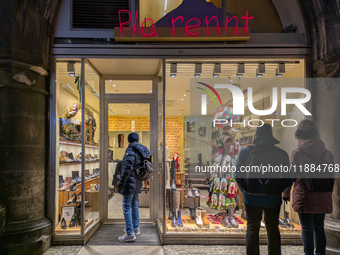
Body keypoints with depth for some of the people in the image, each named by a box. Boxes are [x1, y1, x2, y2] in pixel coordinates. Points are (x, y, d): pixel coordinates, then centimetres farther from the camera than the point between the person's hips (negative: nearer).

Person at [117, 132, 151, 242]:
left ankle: (130, 233, -3)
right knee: (134, 205, 19)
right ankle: (135, 228, 31)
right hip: (138, 182, 9)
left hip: (130, 182, -9)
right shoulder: (141, 151, 10)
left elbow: (128, 167, -25)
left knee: (126, 207, -4)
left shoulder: (130, 150, -15)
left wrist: (121, 182, -21)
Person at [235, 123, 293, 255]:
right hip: (273, 199, 1)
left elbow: (238, 175, -7)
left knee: (252, 229, 11)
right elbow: (288, 180, -3)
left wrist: (245, 190, 6)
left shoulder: (246, 151, -6)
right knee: (273, 230, 19)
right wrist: (278, 190, 11)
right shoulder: (281, 153, -3)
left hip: (252, 198, -1)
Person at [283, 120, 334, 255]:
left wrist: (286, 194, 8)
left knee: (307, 229, 5)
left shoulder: (297, 153, -9)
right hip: (322, 198, 4)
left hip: (304, 198, -4)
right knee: (319, 228, 16)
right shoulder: (327, 153, 4)